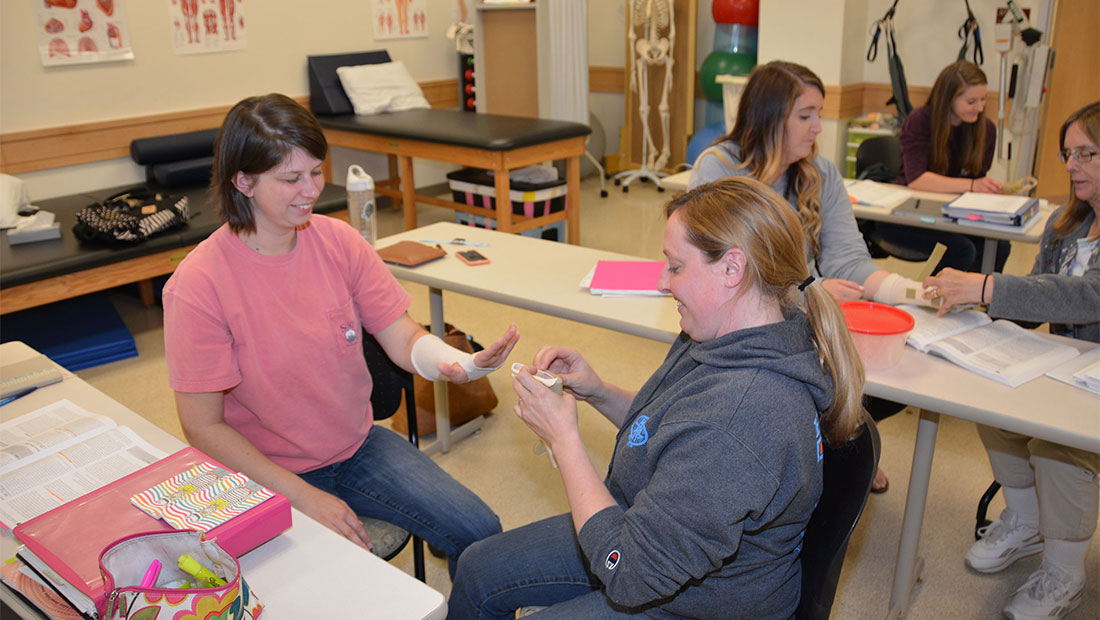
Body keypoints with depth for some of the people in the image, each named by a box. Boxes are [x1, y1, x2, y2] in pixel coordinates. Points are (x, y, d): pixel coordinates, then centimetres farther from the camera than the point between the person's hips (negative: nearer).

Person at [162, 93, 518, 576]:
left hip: (358, 445, 4)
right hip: (267, 476, -4)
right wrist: (304, 496, -20)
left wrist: (462, 363, -29)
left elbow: (403, 339, -6)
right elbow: (203, 427, -15)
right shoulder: (200, 284, -18)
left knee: (480, 534, -6)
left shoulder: (338, 241, -5)